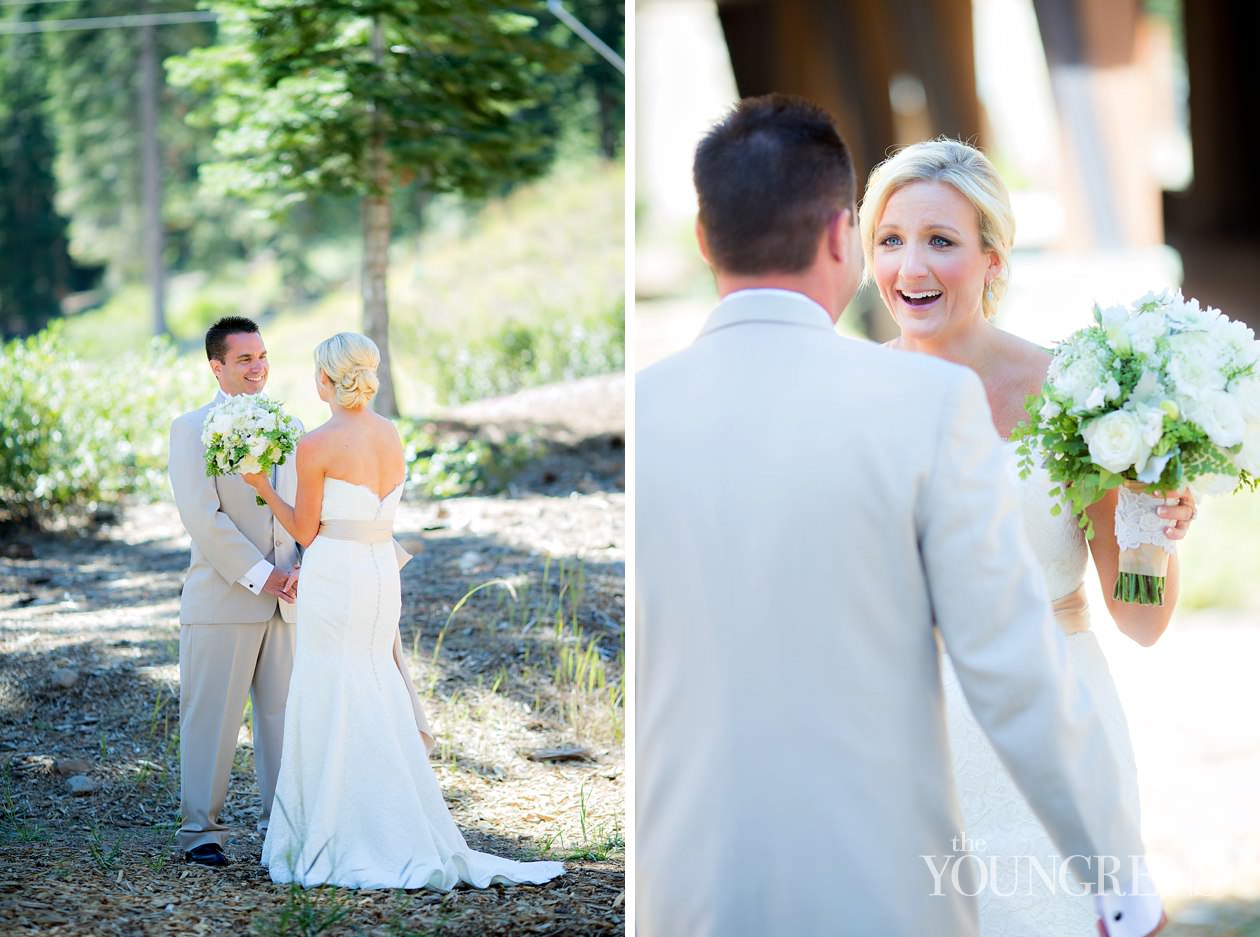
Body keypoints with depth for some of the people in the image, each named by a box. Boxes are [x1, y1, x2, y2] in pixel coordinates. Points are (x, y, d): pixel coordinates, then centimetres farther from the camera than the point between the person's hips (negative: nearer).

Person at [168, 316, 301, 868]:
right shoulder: (192, 430, -3)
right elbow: (204, 517, -11)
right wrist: (258, 574, -15)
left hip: (286, 600, 5)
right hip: (221, 600, -5)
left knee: (285, 713, 8)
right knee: (211, 717, -1)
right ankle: (200, 830, 6)